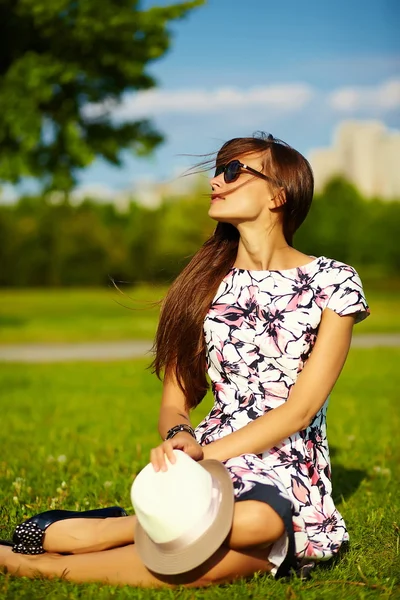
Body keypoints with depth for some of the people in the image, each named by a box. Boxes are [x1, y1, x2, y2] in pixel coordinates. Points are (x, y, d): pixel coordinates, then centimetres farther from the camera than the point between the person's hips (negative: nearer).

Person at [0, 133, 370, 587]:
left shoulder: (333, 283, 1)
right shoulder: (205, 281, 13)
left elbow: (301, 410, -6)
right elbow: (174, 401, 10)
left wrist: (206, 453, -16)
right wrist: (180, 438, -14)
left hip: (288, 481, 0)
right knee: (246, 524, -37)